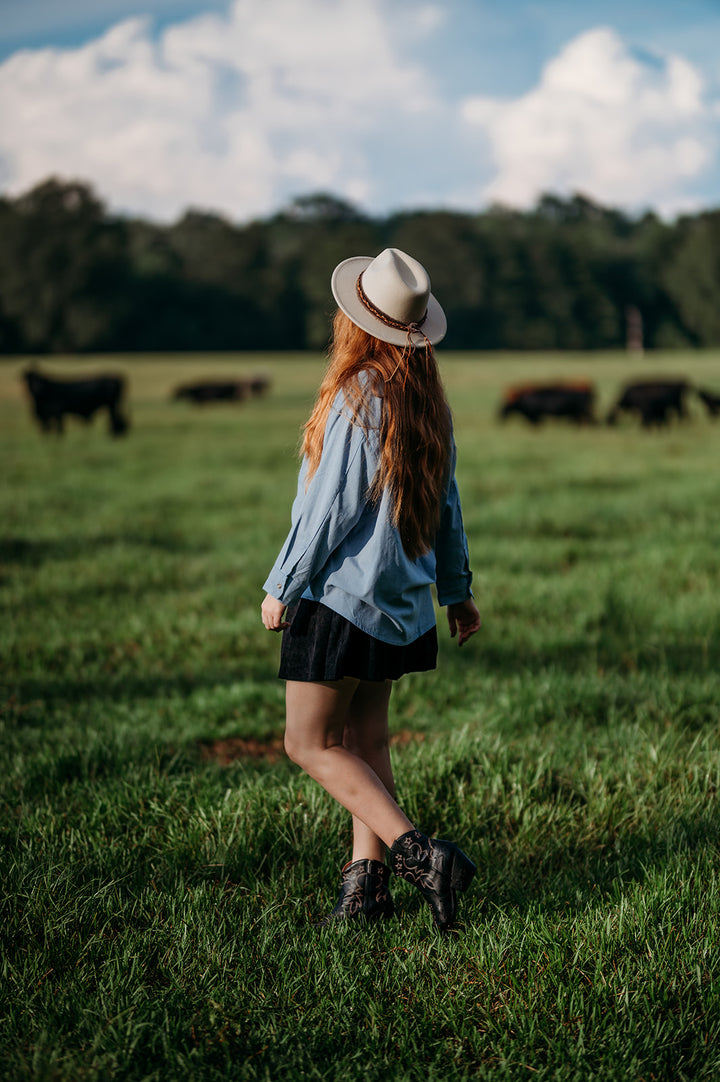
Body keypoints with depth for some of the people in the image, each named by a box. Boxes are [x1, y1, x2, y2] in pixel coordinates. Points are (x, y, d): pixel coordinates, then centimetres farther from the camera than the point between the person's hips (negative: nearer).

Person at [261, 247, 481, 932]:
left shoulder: (359, 399, -19)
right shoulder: (427, 400, 6)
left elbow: (330, 508, -18)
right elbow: (444, 501, 14)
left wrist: (281, 586, -9)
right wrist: (456, 587, 23)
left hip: (343, 593, -8)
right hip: (399, 596, 8)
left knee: (310, 743, 0)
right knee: (364, 740, 14)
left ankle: (419, 854, -11)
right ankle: (367, 884, 14)